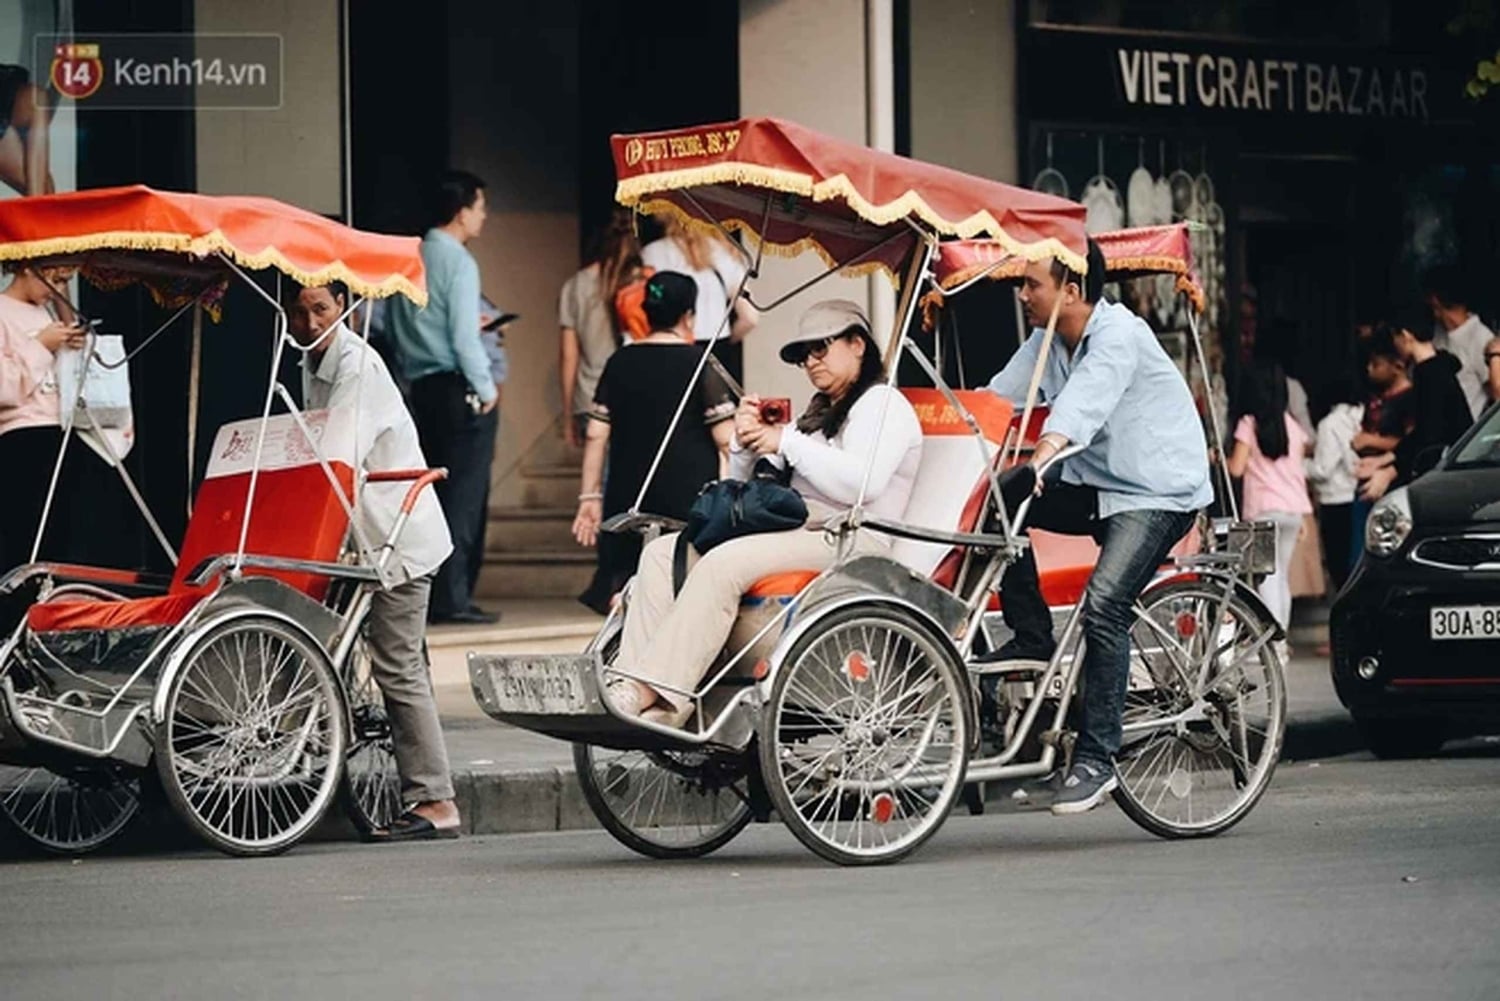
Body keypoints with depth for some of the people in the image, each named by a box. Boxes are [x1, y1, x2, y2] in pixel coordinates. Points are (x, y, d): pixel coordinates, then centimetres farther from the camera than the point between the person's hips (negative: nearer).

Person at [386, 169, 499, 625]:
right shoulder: (457, 262, -12)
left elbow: (388, 326, 13)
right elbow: (464, 334, -16)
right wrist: (486, 389, -8)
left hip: (421, 387, 8)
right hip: (459, 388, -8)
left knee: (435, 494, 13)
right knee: (464, 493, -5)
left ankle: (429, 594, 14)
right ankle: (452, 597, -9)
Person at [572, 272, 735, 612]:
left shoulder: (619, 364, 8)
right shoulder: (699, 364, -3)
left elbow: (596, 436, 6)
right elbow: (725, 439, -6)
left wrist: (589, 497, 11)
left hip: (626, 503, 4)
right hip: (688, 502, -4)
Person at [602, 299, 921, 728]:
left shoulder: (883, 404, 2)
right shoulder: (818, 412, 30)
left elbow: (863, 482, -18)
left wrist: (788, 443, -12)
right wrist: (746, 445, 6)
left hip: (850, 541, -9)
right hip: (794, 533, 9)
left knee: (723, 565, -32)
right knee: (663, 553, -9)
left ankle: (654, 692, -38)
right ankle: (631, 686, -24)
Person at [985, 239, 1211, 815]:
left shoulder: (1119, 335, -20)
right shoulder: (1046, 343, 5)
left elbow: (1084, 403, -37)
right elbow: (994, 400, -1)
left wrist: (1039, 459, -53)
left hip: (1158, 492, -8)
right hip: (1095, 486, 8)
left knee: (1103, 606, -25)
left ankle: (1096, 758, -20)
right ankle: (1032, 638, -3)